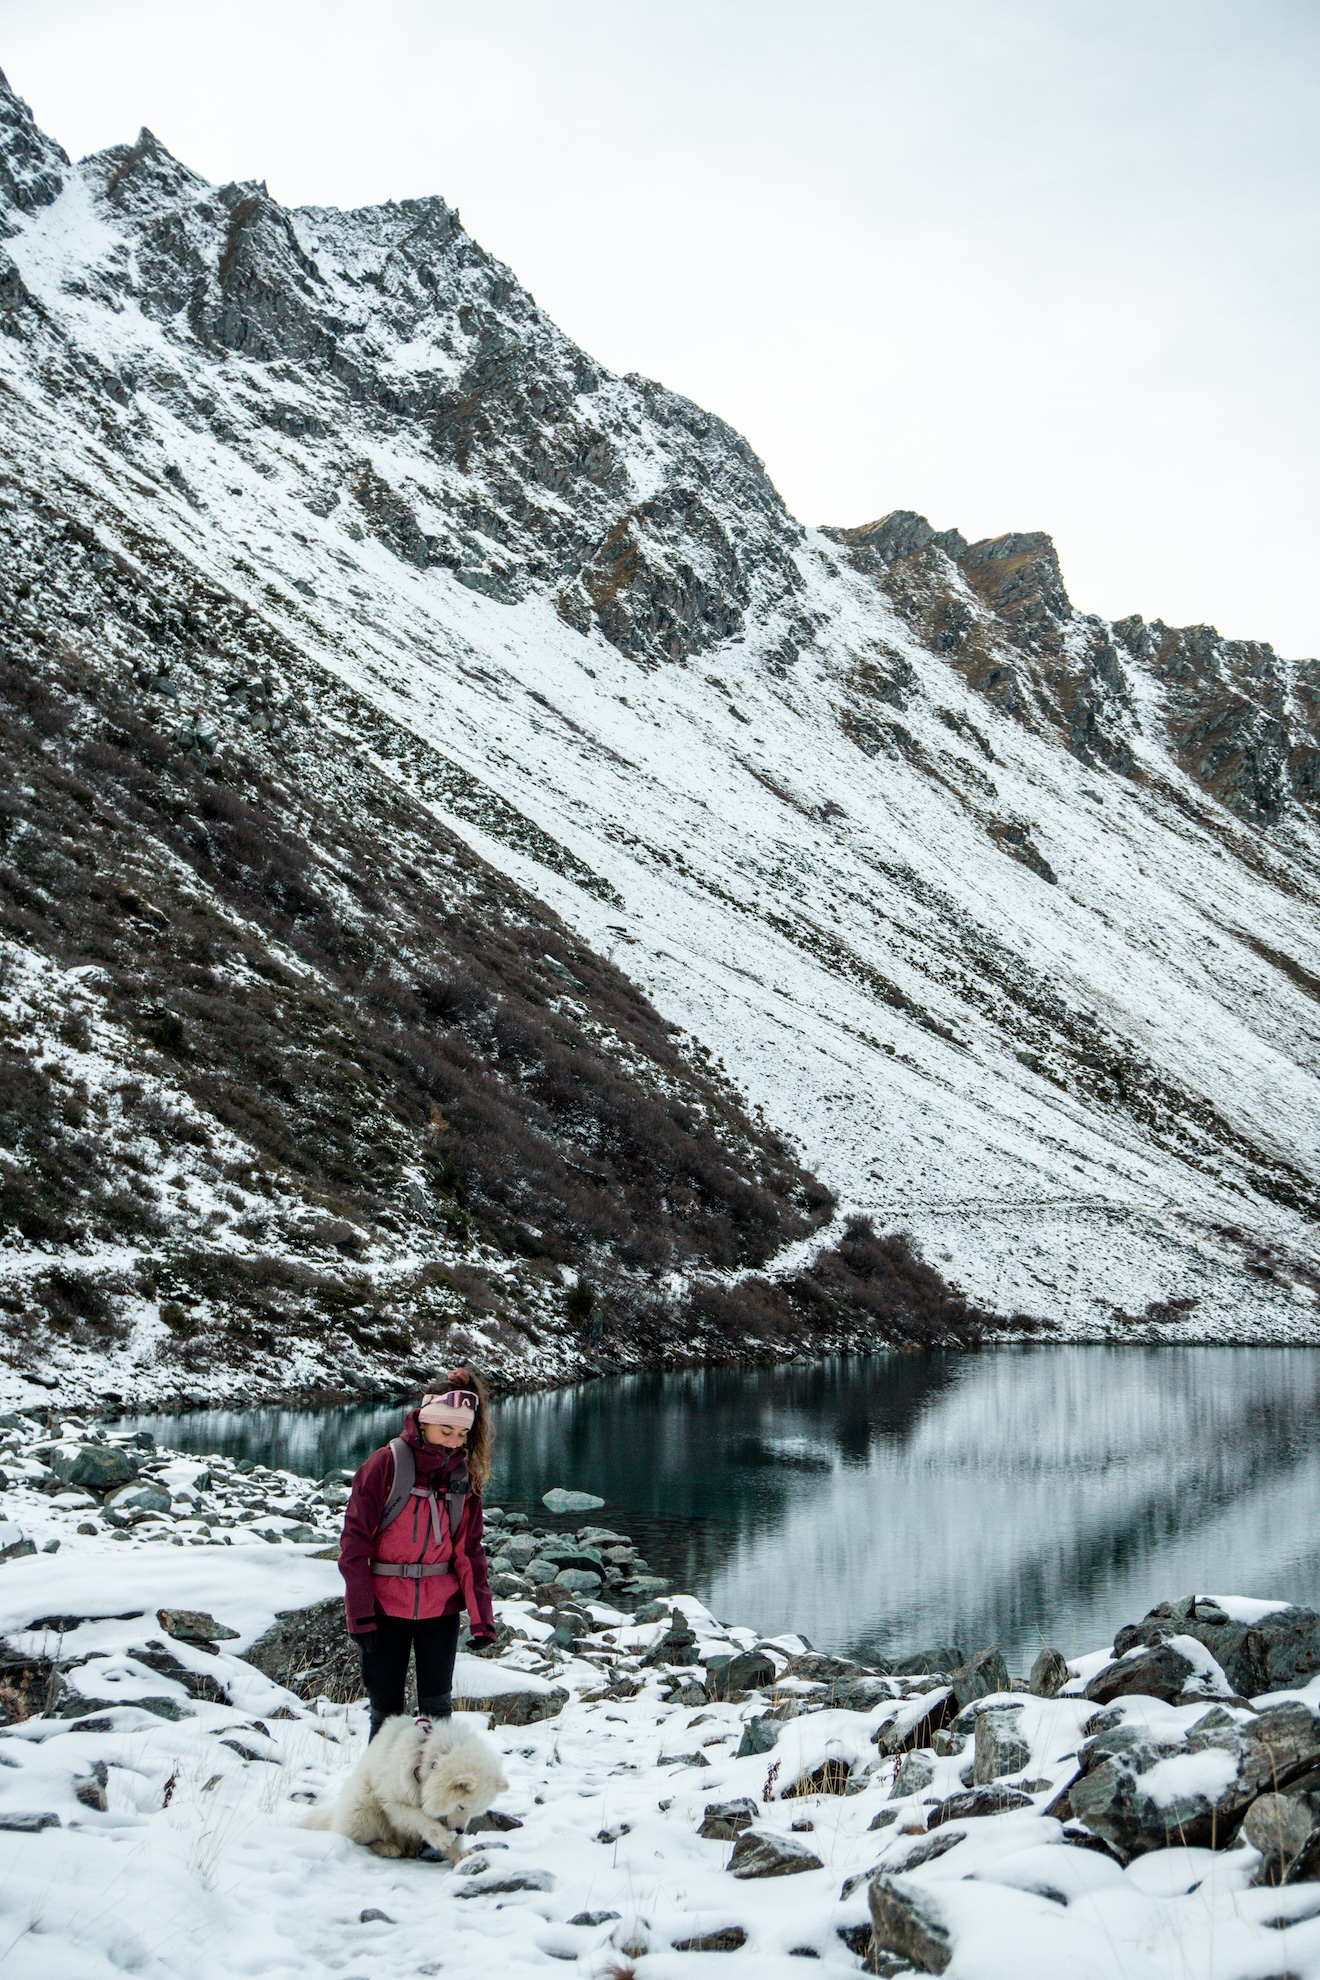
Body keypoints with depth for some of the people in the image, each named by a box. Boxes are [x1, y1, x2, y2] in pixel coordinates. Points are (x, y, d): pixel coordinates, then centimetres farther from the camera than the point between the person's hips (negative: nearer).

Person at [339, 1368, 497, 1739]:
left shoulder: (463, 1473, 3)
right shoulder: (387, 1463, -10)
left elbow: (469, 1550, 6)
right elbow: (355, 1542, -9)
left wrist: (481, 1618, 0)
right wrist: (360, 1615, -12)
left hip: (441, 1607, 3)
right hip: (386, 1606, -3)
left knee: (437, 1705, 3)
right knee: (386, 1711, 2)